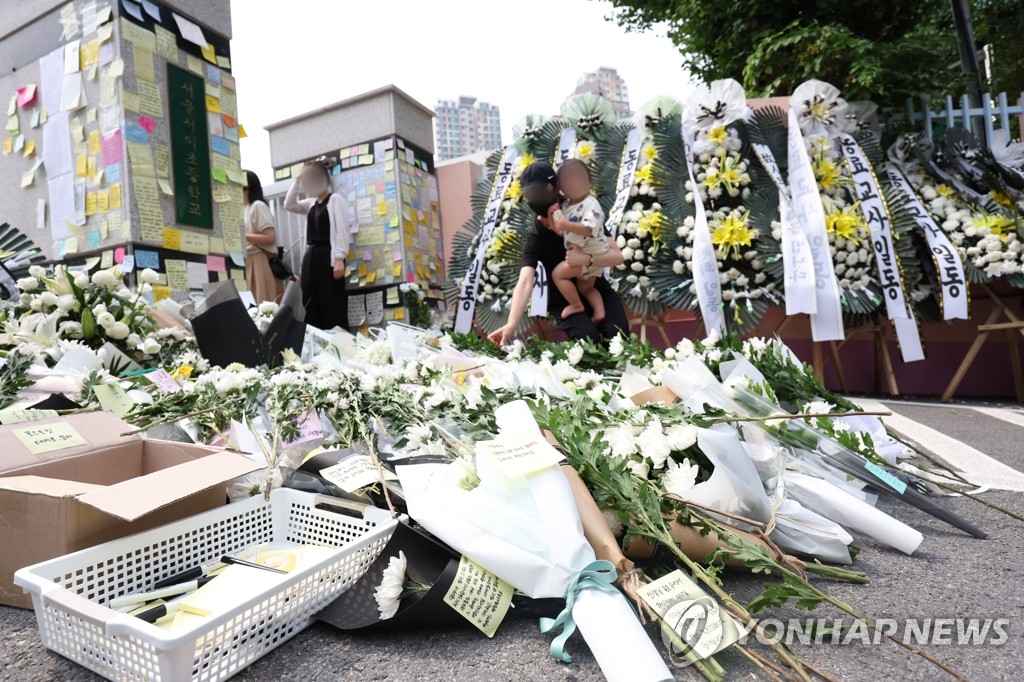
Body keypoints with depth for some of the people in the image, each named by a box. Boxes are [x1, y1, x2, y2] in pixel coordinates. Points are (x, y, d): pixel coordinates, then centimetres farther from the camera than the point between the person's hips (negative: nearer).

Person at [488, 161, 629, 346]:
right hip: (565, 300, -2)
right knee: (589, 337, -30)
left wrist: (586, 259, -35)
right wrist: (511, 325, -50)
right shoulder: (535, 239, -18)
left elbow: (617, 256, -15)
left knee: (618, 333, -25)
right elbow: (525, 282, -34)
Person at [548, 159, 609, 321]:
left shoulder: (591, 204, -22)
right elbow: (560, 231, 5)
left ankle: (576, 305, 2)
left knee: (557, 274, -7)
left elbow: (591, 229, -36)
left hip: (591, 255, -9)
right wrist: (552, 217, -11)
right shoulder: (565, 206, 3)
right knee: (585, 287, 20)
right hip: (581, 255, 9)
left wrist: (568, 225, -40)